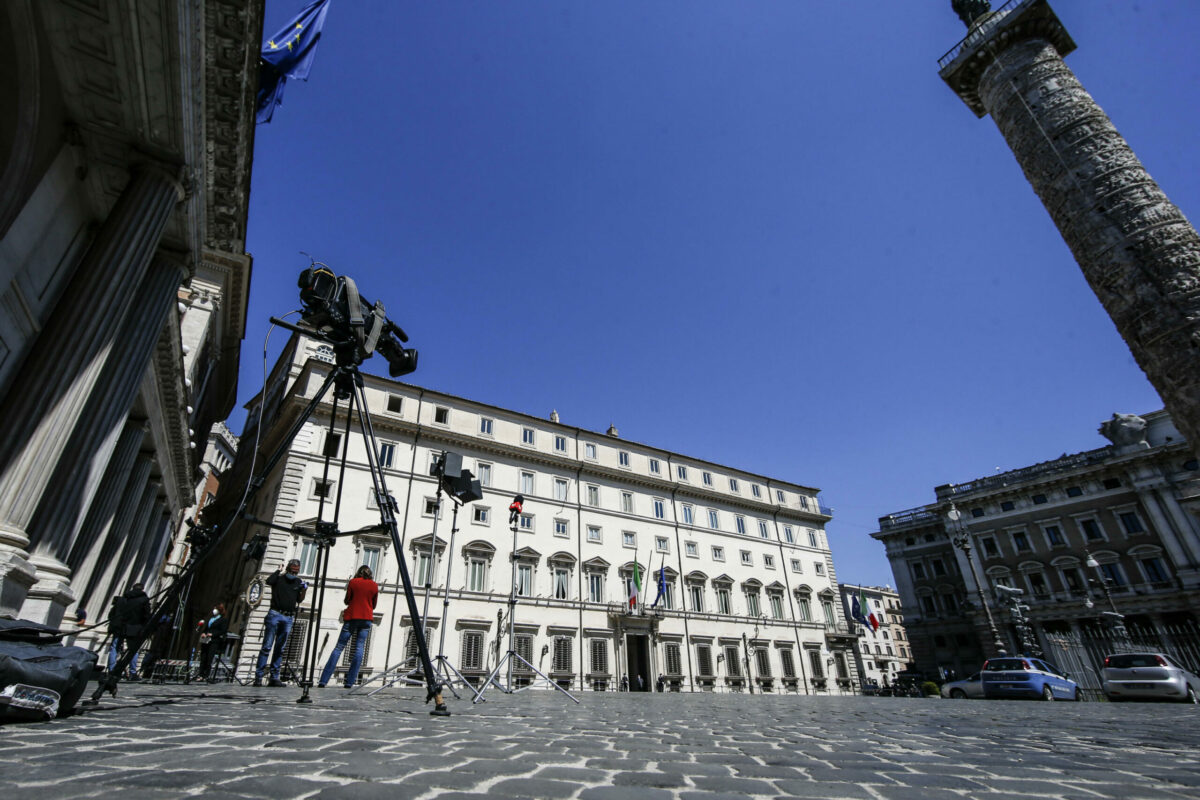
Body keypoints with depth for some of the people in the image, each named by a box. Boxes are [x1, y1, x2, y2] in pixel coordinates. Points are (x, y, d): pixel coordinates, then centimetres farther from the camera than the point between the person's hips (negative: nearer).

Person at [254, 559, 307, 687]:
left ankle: (274, 678, 5)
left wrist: (304, 590, -5)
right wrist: (279, 571, -4)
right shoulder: (279, 578, 7)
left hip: (289, 618, 3)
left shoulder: (298, 581, 16)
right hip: (275, 614, -3)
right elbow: (269, 581, -16)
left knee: (280, 649, 4)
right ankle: (258, 676, -5)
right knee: (267, 646, -7)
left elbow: (299, 600, 12)